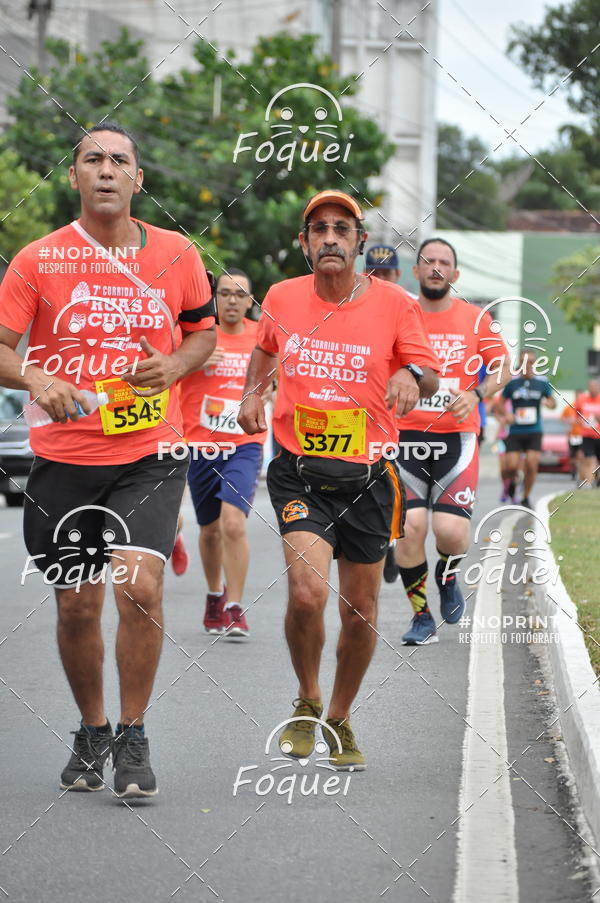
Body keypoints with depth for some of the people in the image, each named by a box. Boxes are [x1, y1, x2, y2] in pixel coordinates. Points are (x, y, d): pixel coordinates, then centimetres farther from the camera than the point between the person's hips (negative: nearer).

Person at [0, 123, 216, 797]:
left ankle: (132, 736, -1)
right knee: (77, 606, 6)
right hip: (64, 458, 0)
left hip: (150, 454, 0)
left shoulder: (176, 255, 3)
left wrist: (174, 365, -4)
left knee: (139, 587, -17)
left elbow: (202, 330, 18)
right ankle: (91, 732, 29)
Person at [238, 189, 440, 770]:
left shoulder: (392, 303, -4)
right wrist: (252, 394, 7)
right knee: (307, 592, -20)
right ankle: (306, 705, 6)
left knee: (360, 612, 8)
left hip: (366, 475, 1)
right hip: (298, 471, -1)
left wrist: (412, 375, -20)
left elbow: (429, 376, 2)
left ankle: (340, 720, 32)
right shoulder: (282, 298, 2)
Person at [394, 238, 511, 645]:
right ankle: (422, 617, 4)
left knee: (451, 530, -13)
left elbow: (502, 367, 11)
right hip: (406, 435, 0)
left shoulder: (475, 319, 5)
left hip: (457, 437, 0)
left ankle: (448, 577, 23)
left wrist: (476, 395, -6)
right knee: (410, 526, -13)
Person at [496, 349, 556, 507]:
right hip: (515, 431, 0)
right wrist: (506, 415, -12)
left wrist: (548, 402, -13)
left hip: (534, 431, 1)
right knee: (511, 466, -10)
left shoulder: (542, 382, 2)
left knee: (531, 465, -10)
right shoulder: (511, 382, 0)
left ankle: (526, 498, 8)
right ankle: (511, 482, 26)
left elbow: (553, 402, 11)